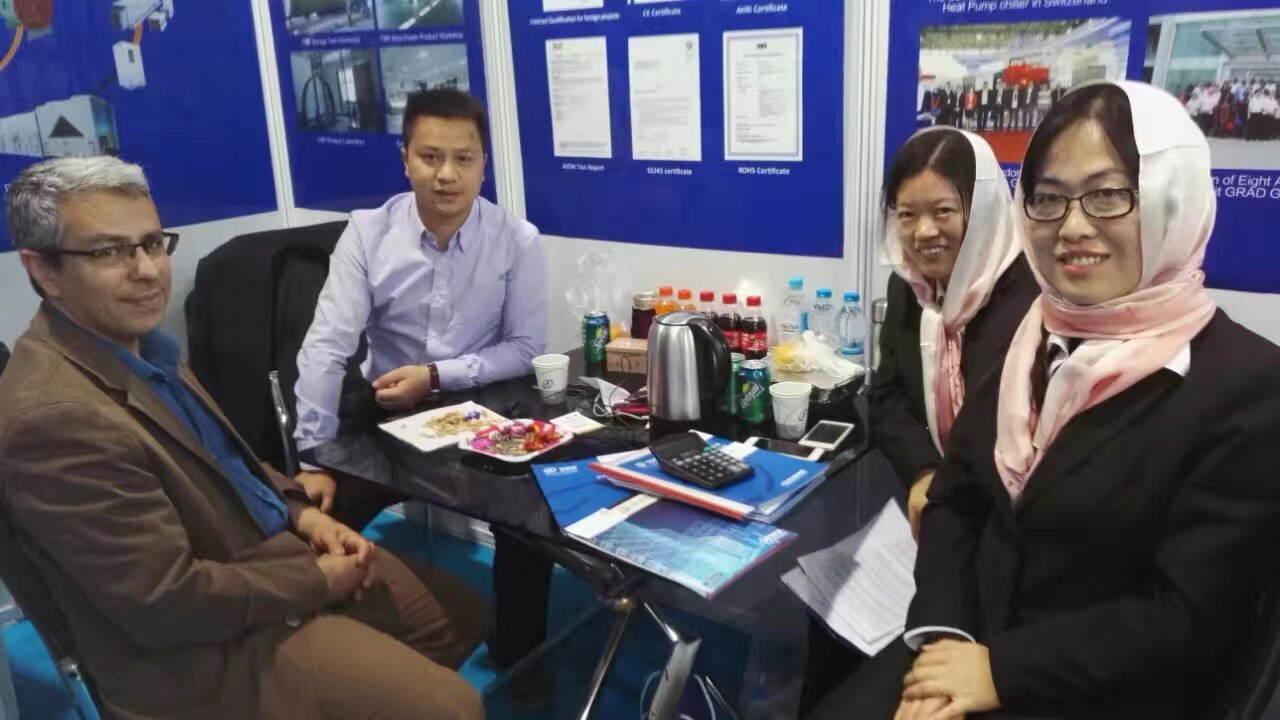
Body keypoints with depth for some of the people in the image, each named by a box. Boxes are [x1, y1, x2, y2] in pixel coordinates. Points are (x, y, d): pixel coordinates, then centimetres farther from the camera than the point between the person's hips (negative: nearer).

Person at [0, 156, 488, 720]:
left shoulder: (137, 344, 2)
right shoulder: (54, 416, -28)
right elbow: (168, 602, -26)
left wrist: (301, 512, 0)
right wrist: (318, 582, -14)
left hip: (265, 547, 9)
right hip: (208, 642, -9)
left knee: (461, 615, 15)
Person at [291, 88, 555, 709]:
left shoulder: (517, 241, -9)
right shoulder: (367, 234, -9)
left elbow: (526, 348, -7)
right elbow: (326, 347, -14)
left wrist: (437, 375, -19)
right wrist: (315, 460, -20)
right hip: (387, 417, 1)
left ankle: (517, 655, 11)